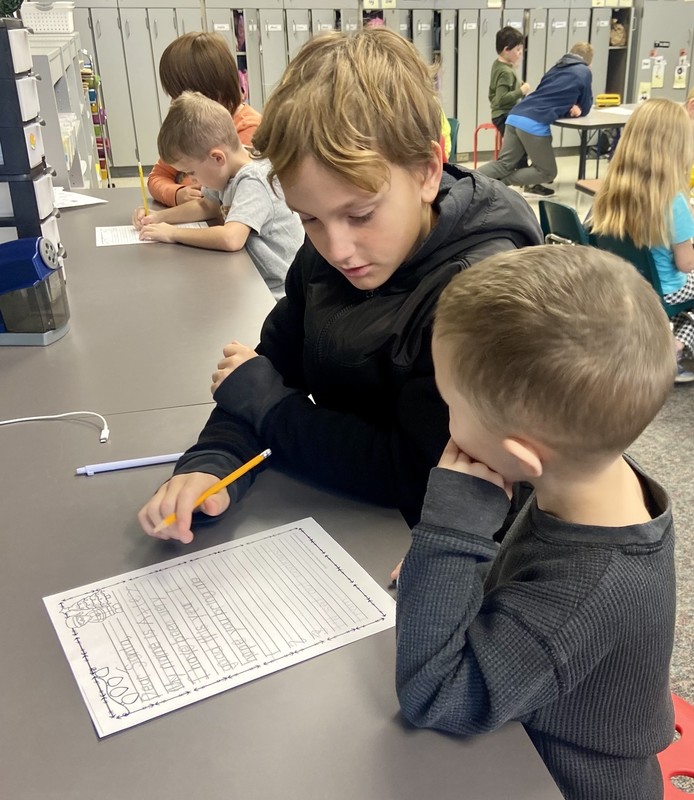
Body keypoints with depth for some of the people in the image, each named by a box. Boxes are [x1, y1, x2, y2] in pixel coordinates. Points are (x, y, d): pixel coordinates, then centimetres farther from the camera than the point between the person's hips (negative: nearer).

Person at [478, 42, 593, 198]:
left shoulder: (557, 67, 27)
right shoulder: (584, 72, 9)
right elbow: (584, 109, 18)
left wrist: (567, 107, 23)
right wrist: (574, 109, 38)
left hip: (516, 116, 7)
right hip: (535, 124, -7)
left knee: (504, 164, 8)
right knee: (547, 172, 6)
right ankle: (495, 183, -4)